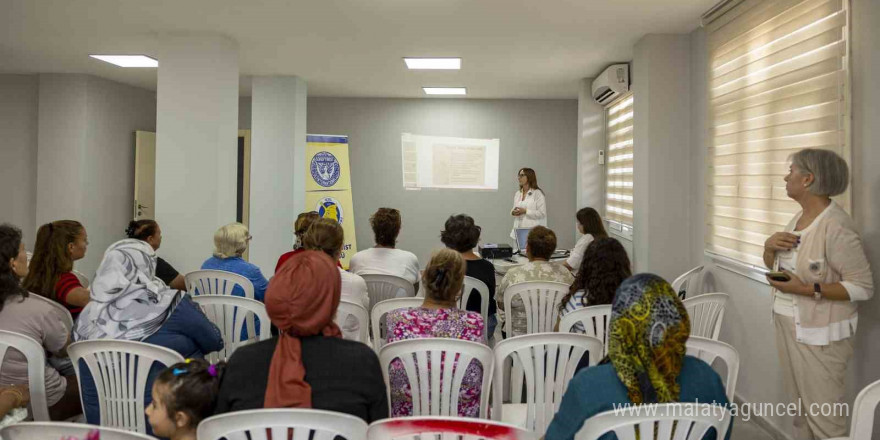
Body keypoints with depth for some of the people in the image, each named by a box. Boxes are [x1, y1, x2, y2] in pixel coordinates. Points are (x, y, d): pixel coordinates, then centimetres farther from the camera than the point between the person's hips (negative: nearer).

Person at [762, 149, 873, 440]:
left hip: (819, 335, -8)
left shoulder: (836, 227, -19)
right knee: (800, 409, 19)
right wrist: (770, 245, -4)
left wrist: (807, 290, -25)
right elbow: (772, 264, 17)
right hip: (787, 325, 8)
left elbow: (864, 287, -19)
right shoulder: (799, 218, 7)